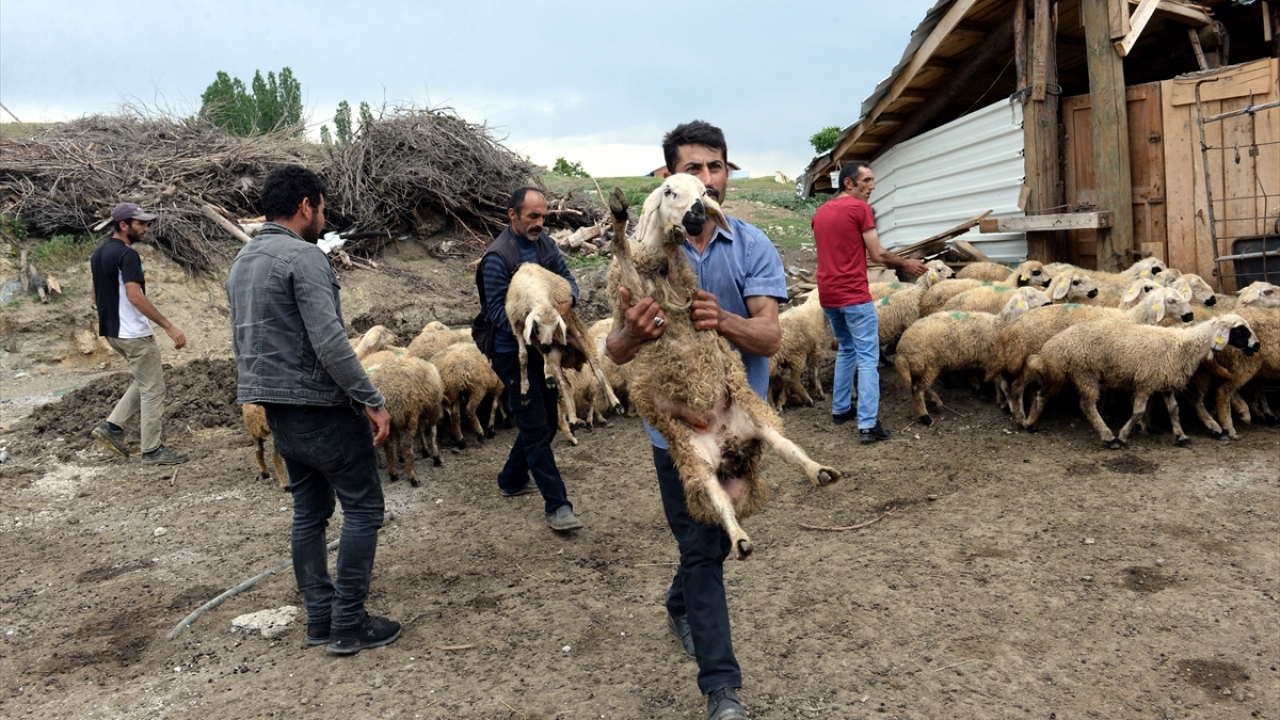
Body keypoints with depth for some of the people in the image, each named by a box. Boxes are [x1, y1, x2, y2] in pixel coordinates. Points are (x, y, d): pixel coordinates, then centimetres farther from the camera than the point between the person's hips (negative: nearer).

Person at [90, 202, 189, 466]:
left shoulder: (98, 254, 11)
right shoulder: (127, 254, -18)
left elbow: (96, 295, 19)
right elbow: (135, 296, -26)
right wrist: (169, 326, -27)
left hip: (112, 332, 10)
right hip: (134, 333, -9)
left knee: (145, 381, 22)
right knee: (153, 389, 0)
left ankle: (112, 426, 15)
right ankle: (152, 451, 6)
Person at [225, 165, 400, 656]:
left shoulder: (241, 262, 13)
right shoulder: (304, 257, -16)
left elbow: (242, 340, 19)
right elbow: (329, 341, -24)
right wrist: (372, 400, -19)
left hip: (278, 408, 9)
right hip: (320, 405, -9)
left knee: (309, 511, 15)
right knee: (362, 507, 0)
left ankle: (320, 619, 20)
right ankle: (349, 624, 3)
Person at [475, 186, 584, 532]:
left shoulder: (544, 243, 5)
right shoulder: (497, 257, -17)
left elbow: (566, 276, 5)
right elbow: (497, 311, -18)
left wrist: (567, 299, -19)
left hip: (543, 346, 8)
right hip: (514, 352, -8)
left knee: (546, 420, 18)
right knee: (536, 428, -5)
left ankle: (512, 479, 36)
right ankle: (557, 504, -1)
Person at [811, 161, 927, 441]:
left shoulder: (820, 212, 14)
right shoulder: (860, 208, -9)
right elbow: (877, 255, -9)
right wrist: (906, 264, 6)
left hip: (828, 294, 8)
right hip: (853, 295, -8)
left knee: (846, 350, 23)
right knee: (868, 358, -4)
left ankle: (840, 409, 27)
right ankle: (868, 424, -9)